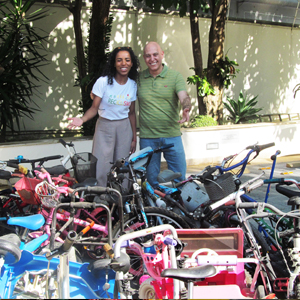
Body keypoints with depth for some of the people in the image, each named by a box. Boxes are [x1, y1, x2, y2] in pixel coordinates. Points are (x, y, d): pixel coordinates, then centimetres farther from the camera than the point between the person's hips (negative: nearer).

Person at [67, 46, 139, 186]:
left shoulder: (133, 85, 2)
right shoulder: (103, 82, -10)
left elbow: (131, 113, 9)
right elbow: (94, 108, -11)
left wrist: (134, 138, 10)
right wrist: (82, 119, -31)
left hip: (124, 128, 3)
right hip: (104, 127, -3)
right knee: (101, 169, -7)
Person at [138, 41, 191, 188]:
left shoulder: (175, 76, 1)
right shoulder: (138, 78, 6)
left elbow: (184, 97, -13)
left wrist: (186, 109, -35)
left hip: (172, 135, -1)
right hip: (147, 137, 1)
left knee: (179, 176, 5)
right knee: (151, 178, 10)